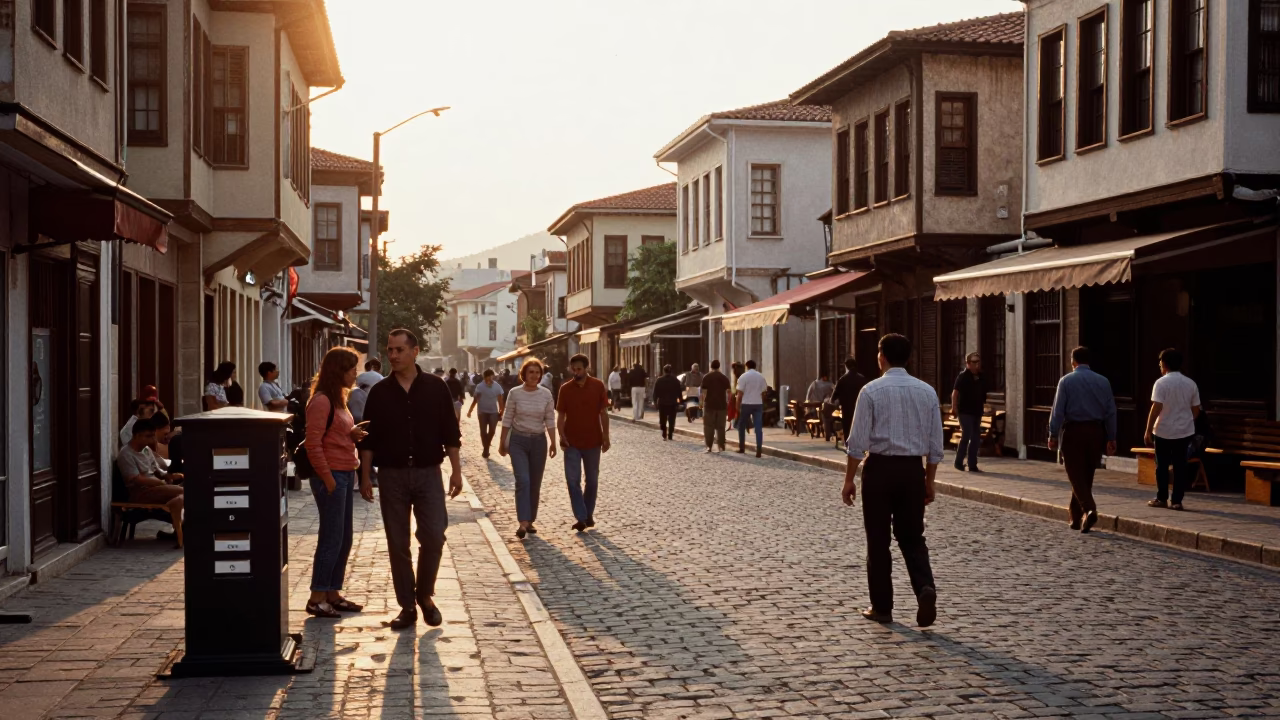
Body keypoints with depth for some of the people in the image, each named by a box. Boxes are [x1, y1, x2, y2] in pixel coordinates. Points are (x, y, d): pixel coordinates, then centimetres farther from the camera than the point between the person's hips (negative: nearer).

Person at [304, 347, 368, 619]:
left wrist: (353, 434, 2)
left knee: (344, 538, 13)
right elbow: (313, 444, -18)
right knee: (331, 539, -5)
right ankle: (317, 599, 2)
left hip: (346, 475, 10)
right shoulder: (321, 401, -15)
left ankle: (333, 594, 21)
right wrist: (328, 479, -18)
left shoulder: (337, 399, 15)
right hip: (332, 476, -10)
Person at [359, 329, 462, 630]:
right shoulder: (380, 392, 3)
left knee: (433, 537, -6)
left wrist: (456, 470, -2)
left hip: (428, 473, -1)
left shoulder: (435, 387, 1)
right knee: (398, 544, 3)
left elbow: (450, 432, 2)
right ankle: (407, 606, 13)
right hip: (391, 475, 1)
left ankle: (425, 595, 16)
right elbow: (369, 438, 5)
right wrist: (365, 476, 0)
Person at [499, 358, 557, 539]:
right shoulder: (514, 393, -5)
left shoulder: (546, 394, -1)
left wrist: (553, 442, -5)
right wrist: (502, 442, 1)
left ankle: (530, 521, 17)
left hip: (539, 441, 3)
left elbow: (550, 420, 1)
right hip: (518, 440, -2)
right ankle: (523, 523, -19)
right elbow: (507, 420, -1)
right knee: (523, 481, -15)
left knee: (535, 484, 7)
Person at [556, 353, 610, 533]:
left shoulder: (598, 386, -3)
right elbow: (561, 415, 1)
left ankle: (589, 515, 26)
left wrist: (606, 437, -4)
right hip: (572, 443, 0)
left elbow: (603, 413, 0)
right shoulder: (565, 389, -1)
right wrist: (561, 435, -13)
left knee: (592, 480, 11)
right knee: (573, 480, -8)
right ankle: (581, 518, -5)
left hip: (593, 441, 0)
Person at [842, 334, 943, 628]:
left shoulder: (872, 390, -8)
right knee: (912, 537, 14)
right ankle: (926, 588, -10)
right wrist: (929, 481, 16)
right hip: (913, 470, 3)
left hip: (880, 468, -3)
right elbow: (935, 445, 6)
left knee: (878, 540, 8)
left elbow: (858, 442, -9)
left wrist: (849, 480, -2)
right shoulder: (927, 391, 4)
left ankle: (882, 607, 14)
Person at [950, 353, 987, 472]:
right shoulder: (963, 376, -8)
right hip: (965, 411, -7)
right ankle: (959, 462, 1)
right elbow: (955, 392, -15)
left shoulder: (981, 377, 11)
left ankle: (972, 465, 12)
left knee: (976, 438, 6)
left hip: (977, 412, 7)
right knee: (967, 436, -12)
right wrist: (954, 407, -24)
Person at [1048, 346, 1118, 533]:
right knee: (1087, 476, 13)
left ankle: (1089, 509, -24)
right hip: (1095, 431, 4)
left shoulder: (1066, 381, -5)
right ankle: (1076, 518, 19)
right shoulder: (1103, 381, 4)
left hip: (1073, 431, -4)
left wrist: (1053, 435, -3)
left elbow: (1058, 410, -8)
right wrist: (1111, 438, 10)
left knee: (1076, 475, -2)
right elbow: (1111, 411, 5)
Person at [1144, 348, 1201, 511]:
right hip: (1185, 431, 4)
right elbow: (1196, 410, 8)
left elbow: (1156, 408, -17)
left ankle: (1162, 499, 13)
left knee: (1162, 466, 8)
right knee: (1180, 466, 6)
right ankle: (1177, 501, 5)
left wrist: (1148, 431, -13)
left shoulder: (1161, 383, -12)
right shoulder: (1190, 383, 4)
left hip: (1164, 431, -4)